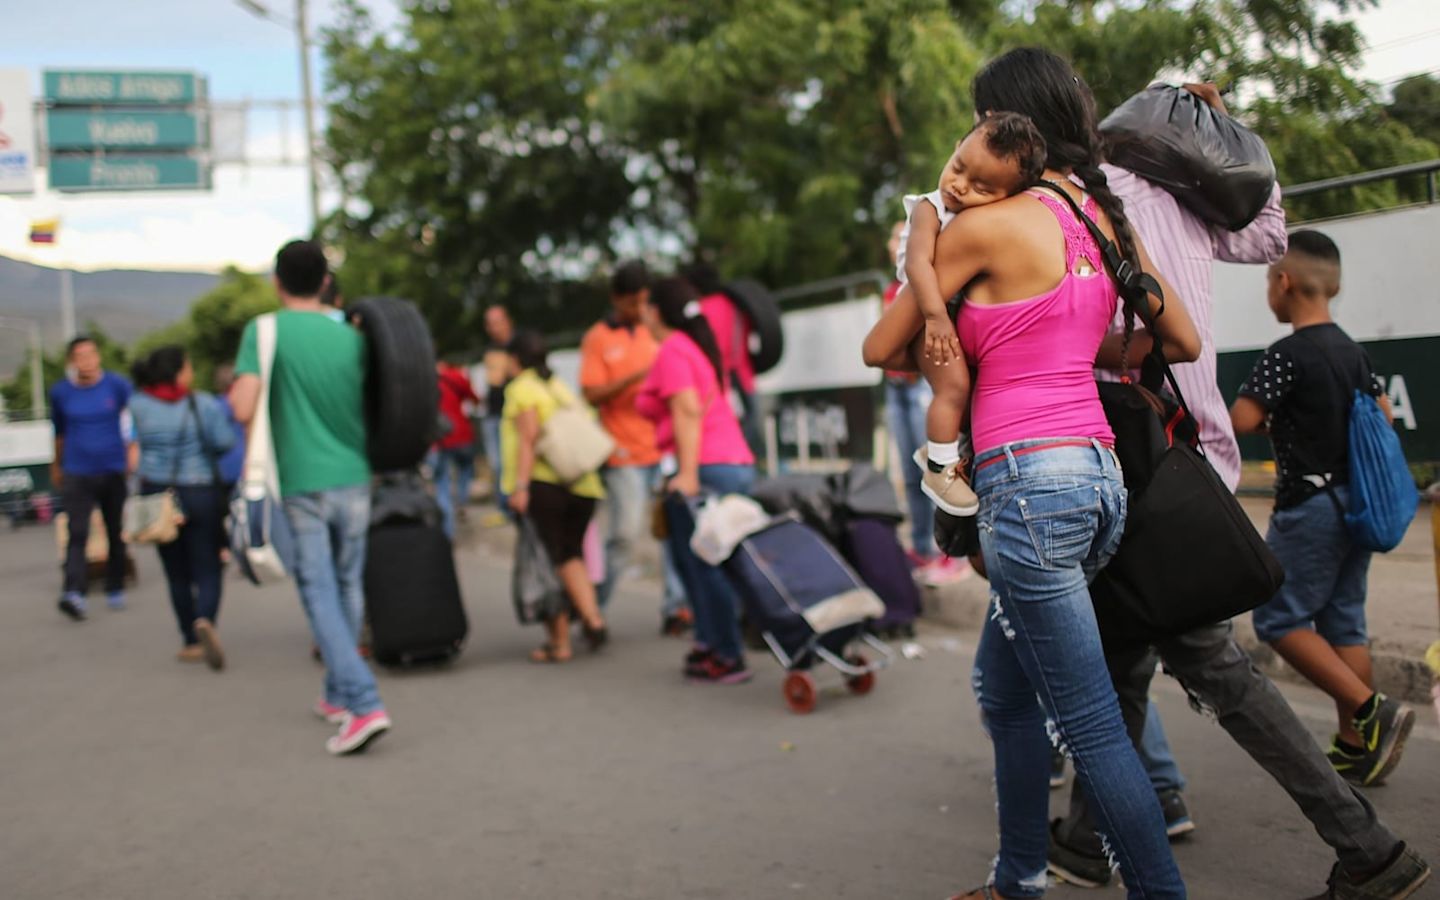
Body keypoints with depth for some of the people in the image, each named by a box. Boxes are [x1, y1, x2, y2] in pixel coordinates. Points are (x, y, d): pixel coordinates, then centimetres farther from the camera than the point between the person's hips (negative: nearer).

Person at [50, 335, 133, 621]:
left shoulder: (117, 385, -3)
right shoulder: (60, 392, 2)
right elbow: (59, 431, 15)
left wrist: (133, 451, -4)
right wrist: (56, 466, 25)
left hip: (114, 471, 1)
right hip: (77, 474, -1)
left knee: (116, 533, 10)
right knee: (77, 534, -15)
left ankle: (115, 591, 24)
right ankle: (74, 593, -26)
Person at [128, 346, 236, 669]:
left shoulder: (139, 405, -2)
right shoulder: (205, 405, -9)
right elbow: (224, 441, -16)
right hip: (201, 495, -2)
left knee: (177, 573, 12)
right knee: (207, 569, 1)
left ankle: (192, 642, 16)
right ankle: (205, 621, -26)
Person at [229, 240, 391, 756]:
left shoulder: (265, 332, -5)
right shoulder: (351, 337, 6)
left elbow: (243, 409, -13)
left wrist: (234, 385, 6)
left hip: (302, 485, -3)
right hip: (354, 480, 4)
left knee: (320, 595, -2)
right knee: (348, 589, 14)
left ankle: (364, 704, -14)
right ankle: (338, 695, 27)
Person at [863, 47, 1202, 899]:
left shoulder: (986, 225, -8)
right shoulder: (1107, 220, 11)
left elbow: (882, 349, 1)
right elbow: (1185, 342, 20)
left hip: (1031, 482, -9)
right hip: (1099, 473, 9)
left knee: (1092, 725, -3)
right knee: (1005, 689, 22)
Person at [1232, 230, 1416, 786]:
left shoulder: (1286, 355, -15)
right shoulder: (1353, 351, 10)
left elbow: (1241, 420, -22)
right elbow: (1383, 415, 18)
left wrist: (1271, 424, -1)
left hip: (1310, 503, -8)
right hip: (1355, 500, 8)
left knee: (1279, 619, -1)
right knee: (1343, 621, 12)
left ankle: (1371, 712, -11)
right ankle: (1357, 748, 14)